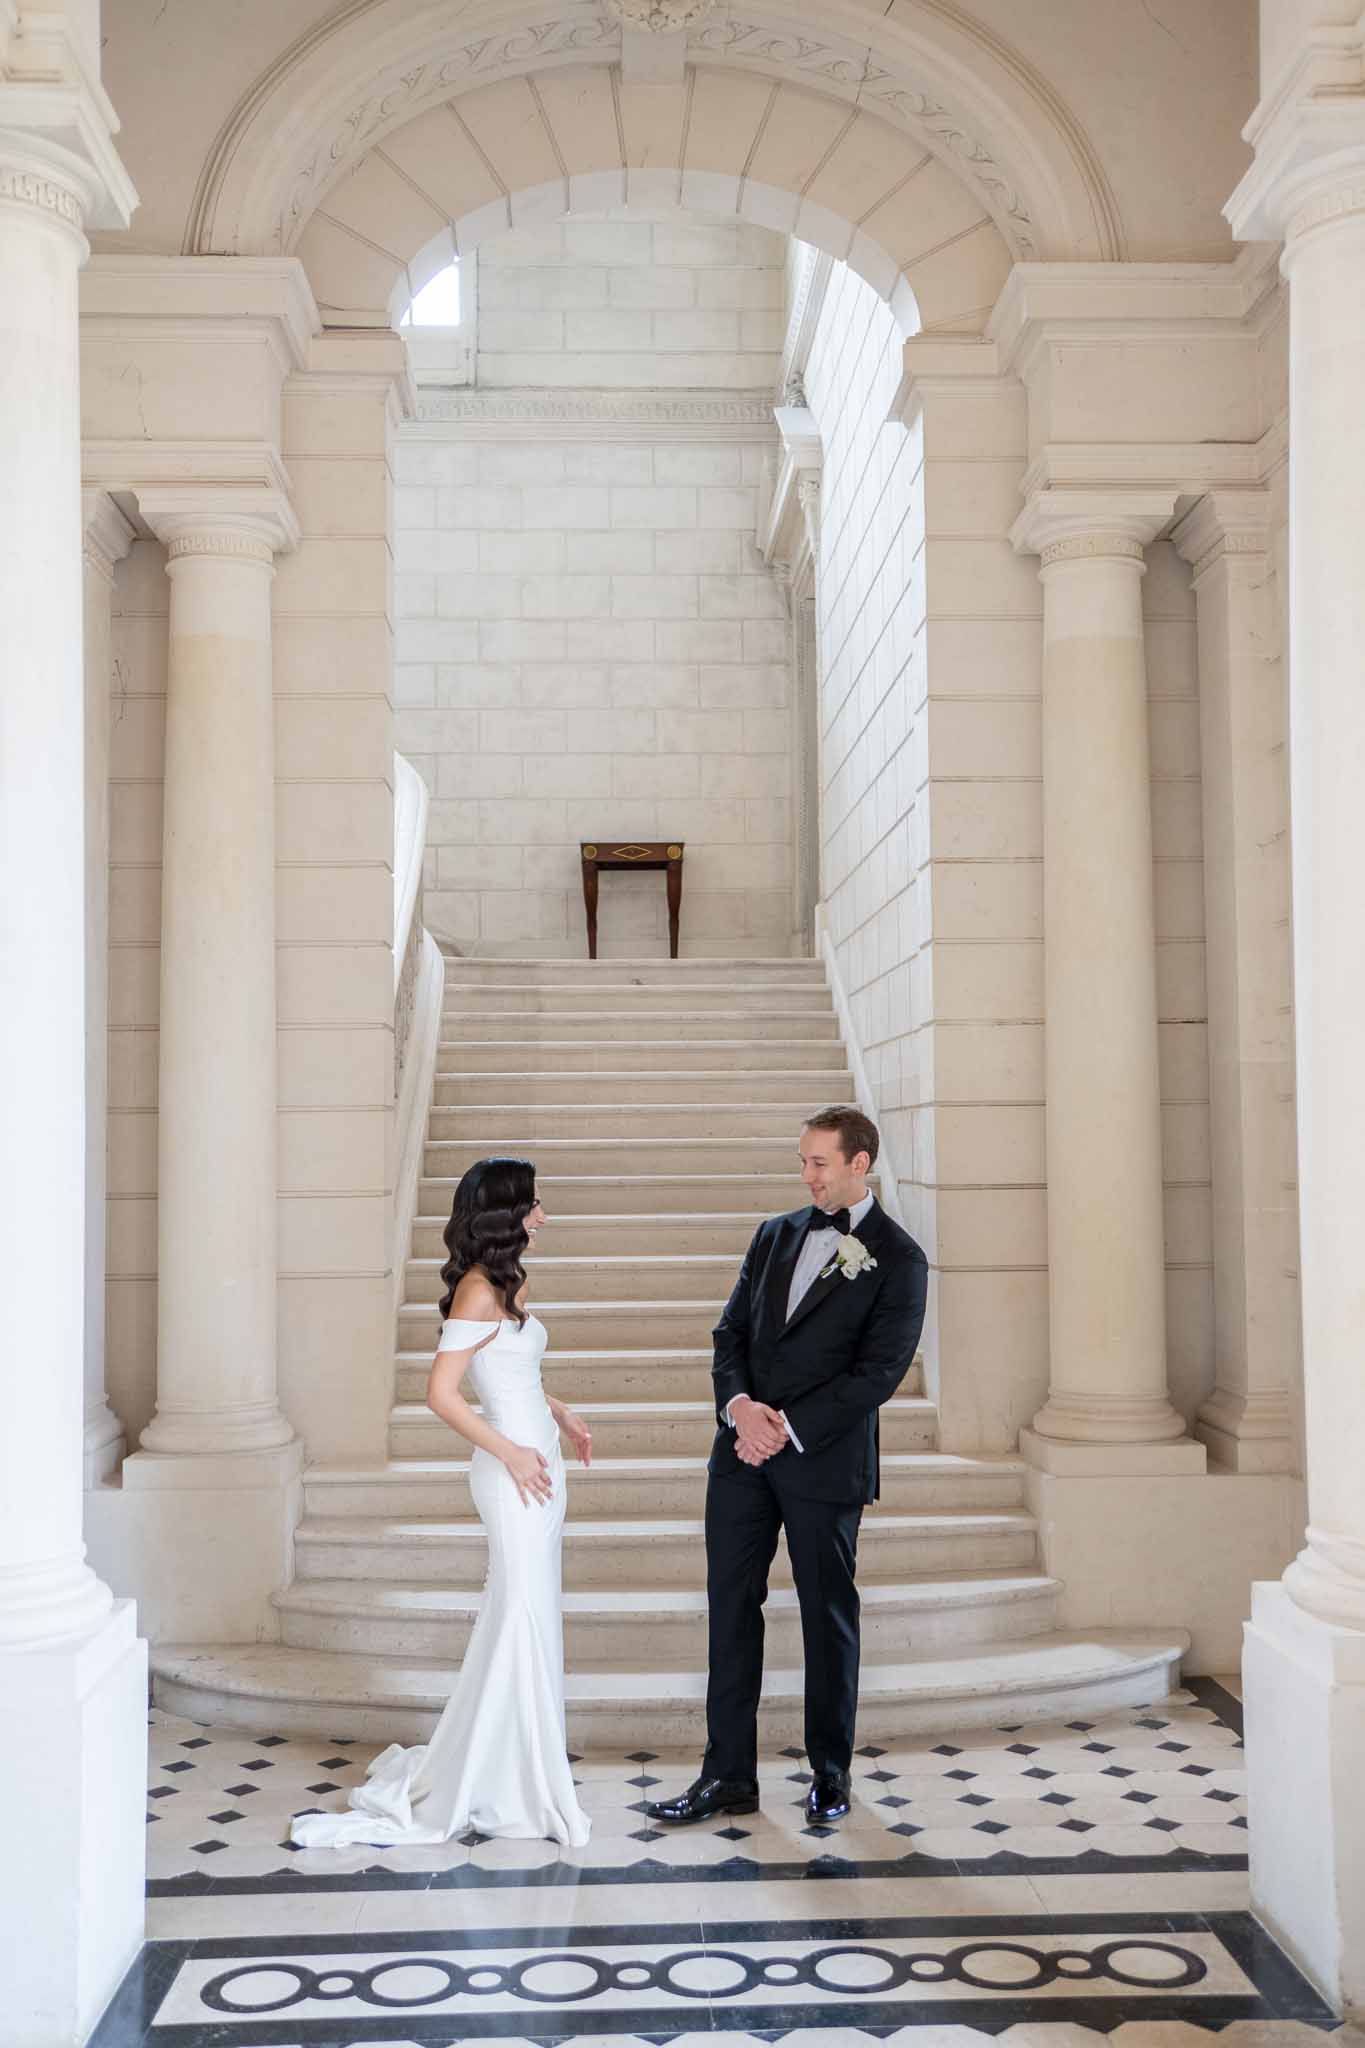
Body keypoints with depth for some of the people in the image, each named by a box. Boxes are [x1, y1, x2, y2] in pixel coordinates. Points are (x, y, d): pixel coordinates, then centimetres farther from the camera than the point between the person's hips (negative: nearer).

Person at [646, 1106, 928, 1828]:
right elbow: (731, 1330, 10)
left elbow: (879, 1370, -11)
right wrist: (740, 1405, -9)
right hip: (742, 1451, 5)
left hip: (825, 1459, -5)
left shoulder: (897, 1259, -4)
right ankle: (729, 1775, 14)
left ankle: (830, 1774, 22)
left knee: (828, 1618, 7)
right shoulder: (776, 1234, 12)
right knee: (731, 1607, 6)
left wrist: (789, 1429, -16)